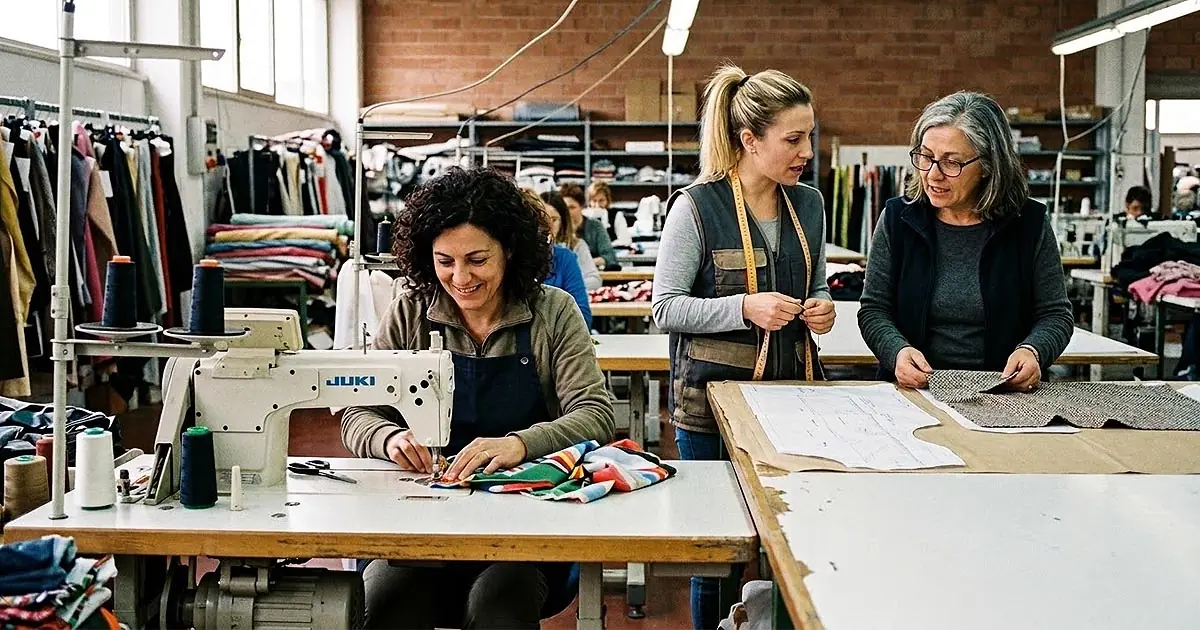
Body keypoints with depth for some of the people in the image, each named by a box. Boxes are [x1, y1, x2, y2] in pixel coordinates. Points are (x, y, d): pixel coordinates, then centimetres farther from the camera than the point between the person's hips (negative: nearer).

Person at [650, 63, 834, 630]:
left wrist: (821, 308, -2)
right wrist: (745, 308, -21)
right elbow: (665, 308, -9)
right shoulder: (697, 207, -10)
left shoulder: (809, 204, 8)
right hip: (714, 399, -4)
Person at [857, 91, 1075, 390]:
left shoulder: (1029, 222, 2)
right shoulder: (898, 217, 4)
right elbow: (874, 310, 6)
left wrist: (1032, 351, -13)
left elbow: (1056, 314, 8)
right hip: (913, 392, 1)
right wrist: (898, 351, -14)